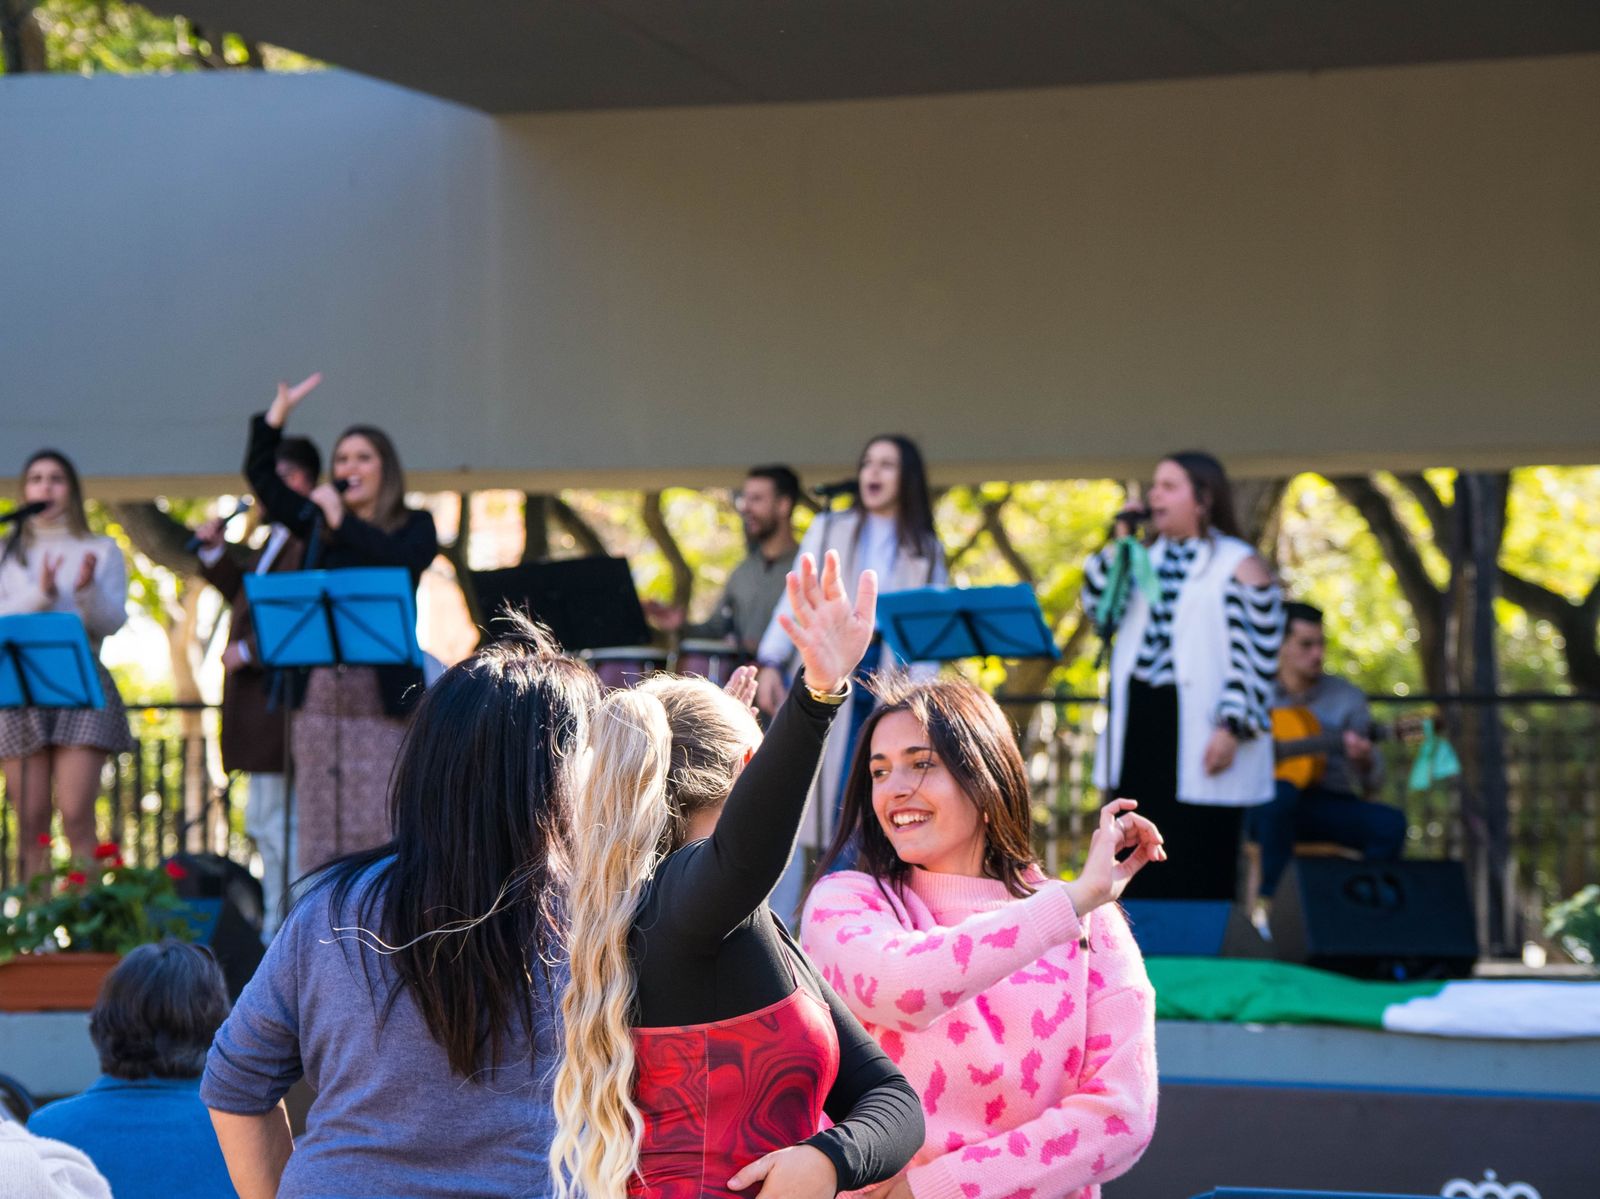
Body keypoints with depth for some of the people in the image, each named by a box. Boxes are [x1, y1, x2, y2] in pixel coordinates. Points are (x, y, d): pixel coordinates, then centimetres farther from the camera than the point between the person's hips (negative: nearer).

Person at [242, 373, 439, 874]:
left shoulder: (415, 527, 5)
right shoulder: (317, 524, 16)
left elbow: (398, 560, -16)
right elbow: (261, 476, 16)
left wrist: (342, 520, -13)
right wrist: (280, 411, 8)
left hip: (385, 694, -4)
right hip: (321, 693, 4)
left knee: (383, 824, -8)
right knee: (320, 827, 2)